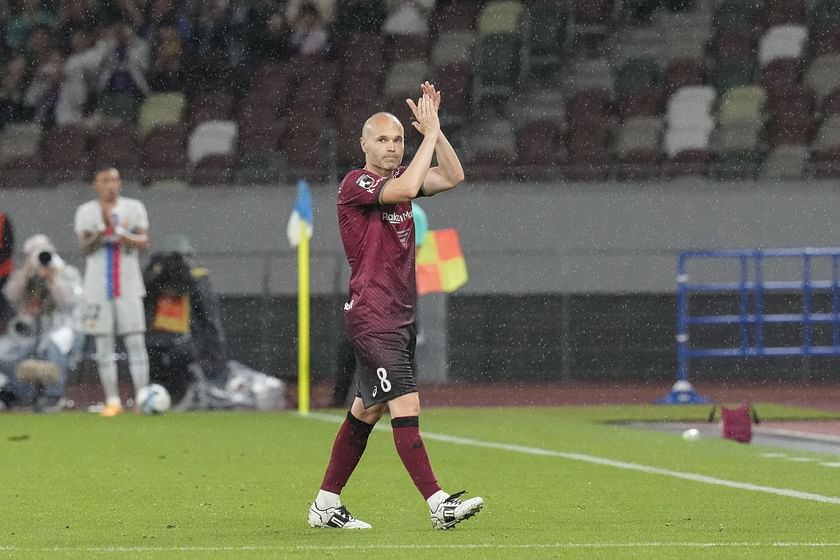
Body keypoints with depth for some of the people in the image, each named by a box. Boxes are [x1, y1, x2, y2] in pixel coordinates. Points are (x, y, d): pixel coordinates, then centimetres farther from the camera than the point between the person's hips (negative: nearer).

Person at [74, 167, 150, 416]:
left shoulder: (134, 208, 5)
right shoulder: (86, 211, 5)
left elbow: (144, 242, -3)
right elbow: (84, 247, -4)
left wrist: (118, 232, -16)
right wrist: (102, 229, -19)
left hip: (129, 286, -1)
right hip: (98, 287, 1)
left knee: (135, 342, -5)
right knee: (104, 344, 1)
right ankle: (112, 400, 4)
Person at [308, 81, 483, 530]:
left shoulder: (398, 178, 14)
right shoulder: (355, 184, -11)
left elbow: (452, 176, 9)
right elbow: (405, 188, -28)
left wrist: (434, 129, -1)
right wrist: (430, 133, -21)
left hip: (399, 316, 9)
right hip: (371, 316, -9)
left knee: (366, 410, 12)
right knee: (406, 406, -15)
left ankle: (326, 505, 19)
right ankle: (438, 504, -21)